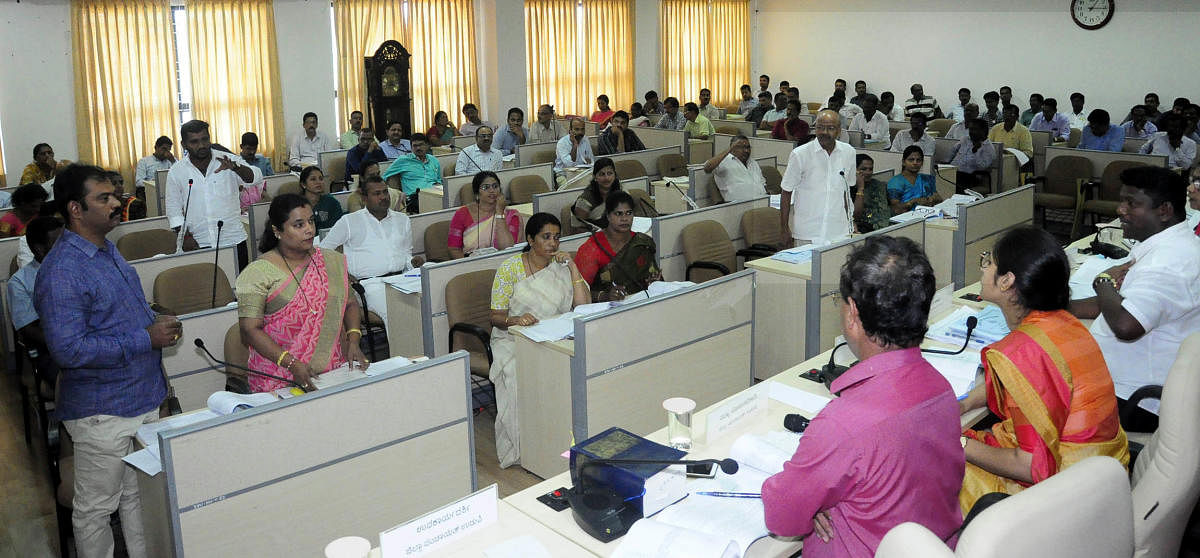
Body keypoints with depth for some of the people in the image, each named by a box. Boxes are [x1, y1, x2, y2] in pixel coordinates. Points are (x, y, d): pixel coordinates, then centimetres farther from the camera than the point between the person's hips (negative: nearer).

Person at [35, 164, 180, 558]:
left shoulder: (108, 251, 9)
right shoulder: (62, 271, -22)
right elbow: (69, 349, -28)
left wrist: (158, 325, 3)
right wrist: (146, 339, -24)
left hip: (144, 399, 9)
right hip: (102, 411, -9)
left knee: (140, 496, 23)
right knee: (96, 509, 10)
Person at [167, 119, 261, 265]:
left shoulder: (229, 159, -1)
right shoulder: (176, 172, 4)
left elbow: (255, 178, -16)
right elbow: (174, 210, 10)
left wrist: (235, 168, -34)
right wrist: (185, 236, -1)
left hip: (233, 240, -1)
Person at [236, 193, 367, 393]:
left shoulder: (332, 261, 12)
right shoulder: (258, 272, -2)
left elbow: (350, 304, 19)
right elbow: (250, 329, -7)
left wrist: (353, 343, 0)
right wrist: (293, 364, -17)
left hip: (334, 371, 4)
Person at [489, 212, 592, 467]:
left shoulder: (561, 266, 8)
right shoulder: (510, 268, 0)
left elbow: (584, 306, -5)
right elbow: (496, 316, -2)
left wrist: (572, 267, -9)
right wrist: (515, 319, -24)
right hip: (514, 339, -2)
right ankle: (522, 447, -19)